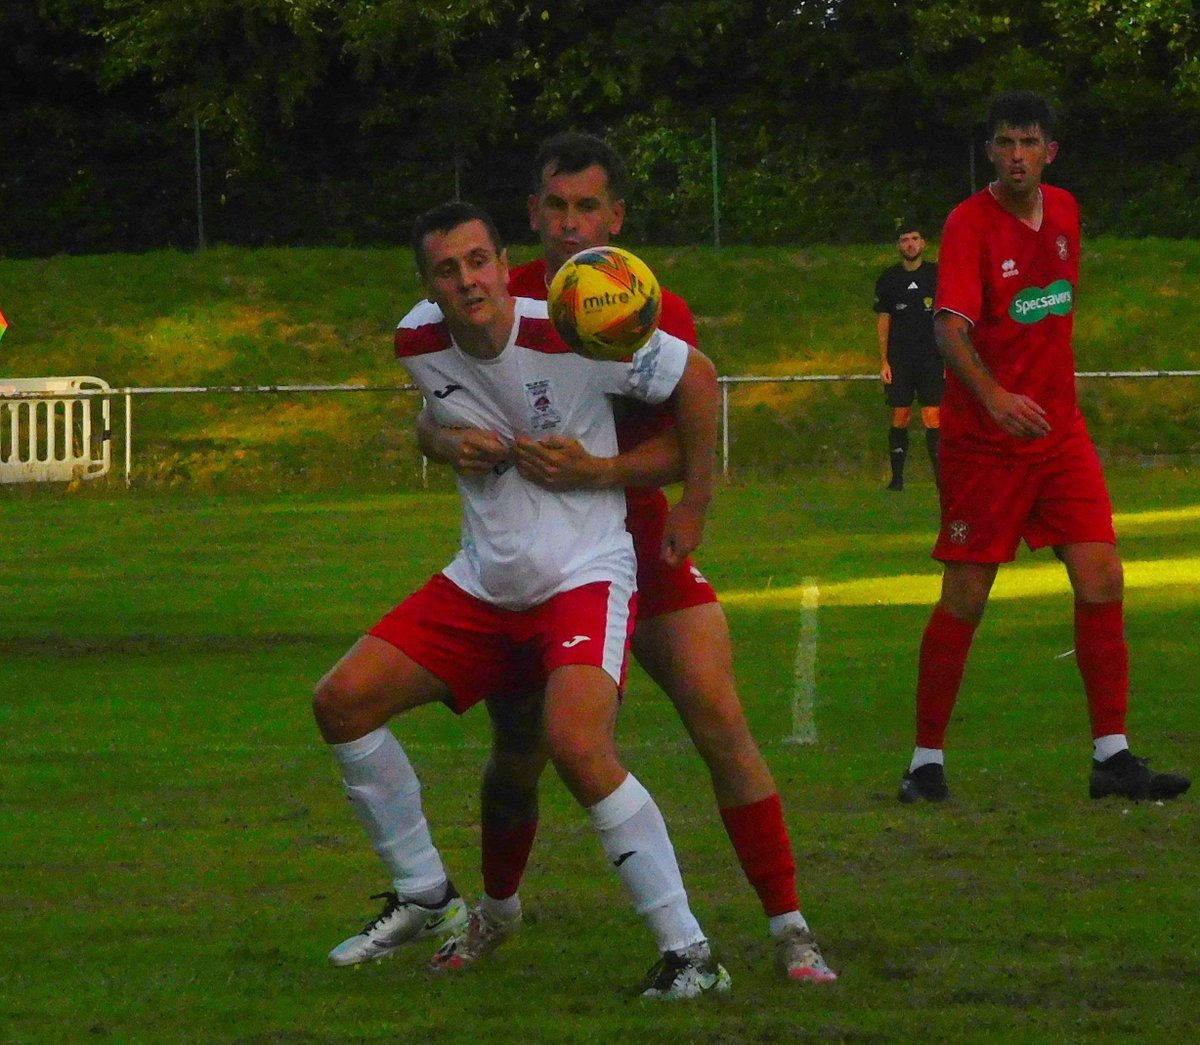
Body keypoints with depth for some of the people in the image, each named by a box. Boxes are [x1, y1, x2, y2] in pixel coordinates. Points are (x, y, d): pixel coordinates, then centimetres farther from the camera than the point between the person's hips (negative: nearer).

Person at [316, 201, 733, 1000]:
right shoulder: (417, 347, -3)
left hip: (585, 576, -7)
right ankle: (425, 898, 18)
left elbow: (698, 377, -7)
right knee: (342, 701, 0)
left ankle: (689, 954, -20)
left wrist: (695, 507, -2)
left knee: (576, 745, -30)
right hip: (481, 586, 7)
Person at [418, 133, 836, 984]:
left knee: (721, 725, -14)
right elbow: (430, 419, -4)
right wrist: (454, 443, -28)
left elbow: (683, 447, -18)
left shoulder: (659, 314, -9)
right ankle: (497, 911, 32)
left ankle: (789, 929, -8)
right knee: (516, 756, 3)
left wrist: (599, 472, -36)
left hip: (640, 550, -1)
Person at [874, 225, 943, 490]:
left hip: (931, 358, -1)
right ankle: (897, 477, 7)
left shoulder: (937, 274, 5)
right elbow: (883, 321, 10)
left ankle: (942, 477, -9)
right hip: (899, 359, 1)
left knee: (933, 418, -9)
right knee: (900, 418, 0)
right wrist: (884, 362, 2)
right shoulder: (889, 279, 8)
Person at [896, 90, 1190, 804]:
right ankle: (928, 761, 11)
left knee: (1101, 578, -6)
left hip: (1060, 430, 5)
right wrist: (992, 394, -42)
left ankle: (1113, 757, -3)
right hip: (984, 441, -5)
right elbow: (951, 325, -26)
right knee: (965, 599, -1)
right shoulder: (970, 223, -13)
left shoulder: (1064, 211, 7)